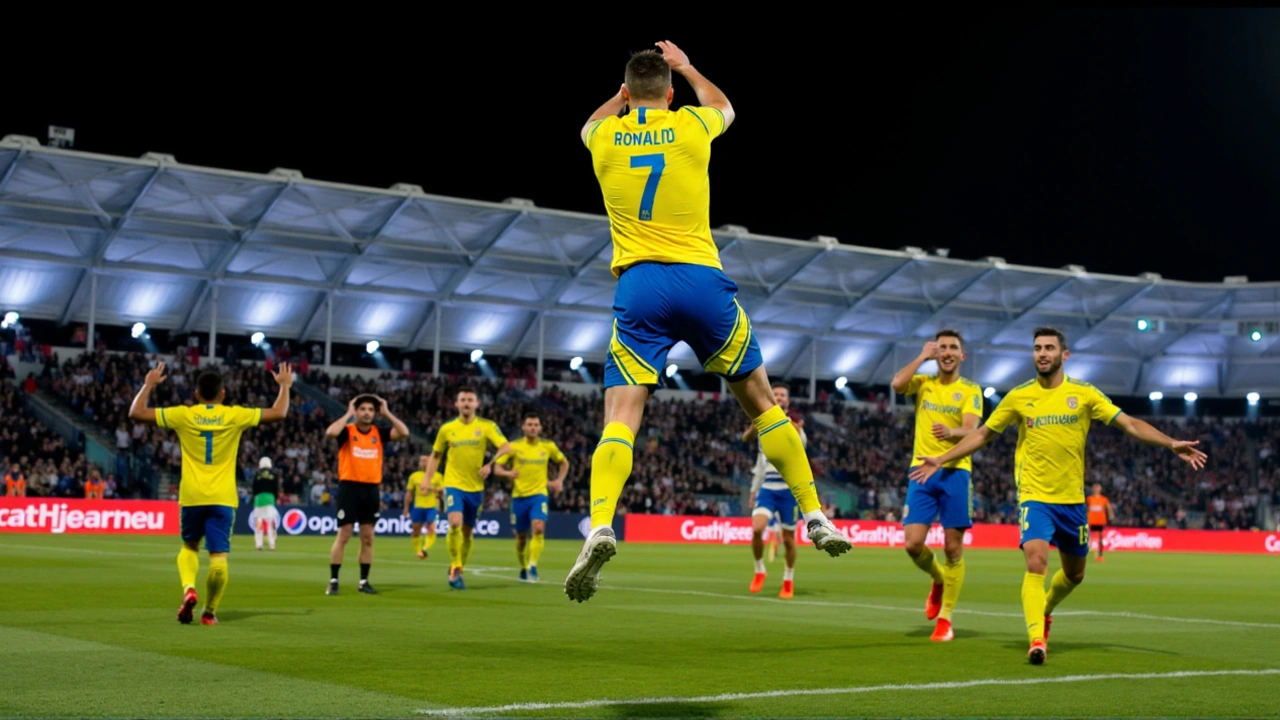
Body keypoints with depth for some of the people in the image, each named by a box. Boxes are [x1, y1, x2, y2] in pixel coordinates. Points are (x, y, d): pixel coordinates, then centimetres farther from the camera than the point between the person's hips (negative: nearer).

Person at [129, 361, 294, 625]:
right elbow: (278, 414, 3)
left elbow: (136, 413, 5)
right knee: (218, 556, 1)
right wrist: (285, 386, 18)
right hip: (222, 497, -2)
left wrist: (148, 385, 18)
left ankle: (189, 589, -5)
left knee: (189, 547, 20)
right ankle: (209, 612, 3)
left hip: (191, 496, 2)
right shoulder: (235, 415, -1)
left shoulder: (183, 415, 0)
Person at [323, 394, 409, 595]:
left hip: (371, 489, 4)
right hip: (350, 487, -4)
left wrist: (387, 413, -3)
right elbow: (331, 432, -25)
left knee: (368, 538, 7)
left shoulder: (379, 433, 7)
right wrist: (348, 414, -14)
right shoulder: (347, 431, -3)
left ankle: (364, 581, 16)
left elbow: (404, 433, -5)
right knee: (343, 535, -3)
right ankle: (333, 581, 3)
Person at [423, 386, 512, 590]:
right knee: (455, 523, -22)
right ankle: (455, 566, -6)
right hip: (454, 484, -1)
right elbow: (435, 455, 15)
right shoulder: (447, 429, 3)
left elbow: (506, 447, -10)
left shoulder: (487, 426, -1)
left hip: (475, 487, 1)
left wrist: (490, 465, -23)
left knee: (467, 532, 9)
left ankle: (457, 571, 25)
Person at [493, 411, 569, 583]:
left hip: (538, 494, 0)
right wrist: (508, 473, -24)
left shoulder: (548, 446, 3)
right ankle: (523, 568, 28)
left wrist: (559, 480, 4)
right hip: (519, 496, 0)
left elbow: (564, 462, 20)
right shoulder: (514, 446, -1)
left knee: (538, 528, -24)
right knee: (521, 536, 7)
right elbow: (497, 467, -2)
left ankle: (533, 566, -21)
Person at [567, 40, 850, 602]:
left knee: (620, 419, -6)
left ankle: (600, 527, -28)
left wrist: (628, 92, 52)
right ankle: (813, 515, 16)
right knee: (761, 402, 13)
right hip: (701, 280, 0)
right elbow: (724, 108, 33)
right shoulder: (690, 126, 6)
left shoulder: (604, 136, 8)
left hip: (638, 286, 0)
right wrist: (685, 68, 48)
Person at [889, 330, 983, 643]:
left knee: (953, 546, -1)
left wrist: (952, 432, -34)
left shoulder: (970, 390, 4)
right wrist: (923, 356, -3)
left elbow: (971, 431, -12)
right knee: (913, 543, -7)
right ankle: (939, 580, 26)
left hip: (955, 471, -2)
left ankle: (945, 618, 11)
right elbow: (897, 383, -12)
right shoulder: (923, 383, 11)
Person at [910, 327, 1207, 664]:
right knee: (1036, 563, -23)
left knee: (1074, 574, 15)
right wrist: (941, 460, 4)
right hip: (1035, 497, -2)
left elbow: (1131, 424, -2)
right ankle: (1037, 640, -22)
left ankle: (1045, 611, 45)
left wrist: (1172, 444, -13)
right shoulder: (1018, 397, 0)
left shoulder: (1084, 393, -1)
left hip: (1072, 499, 2)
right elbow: (982, 435, 9)